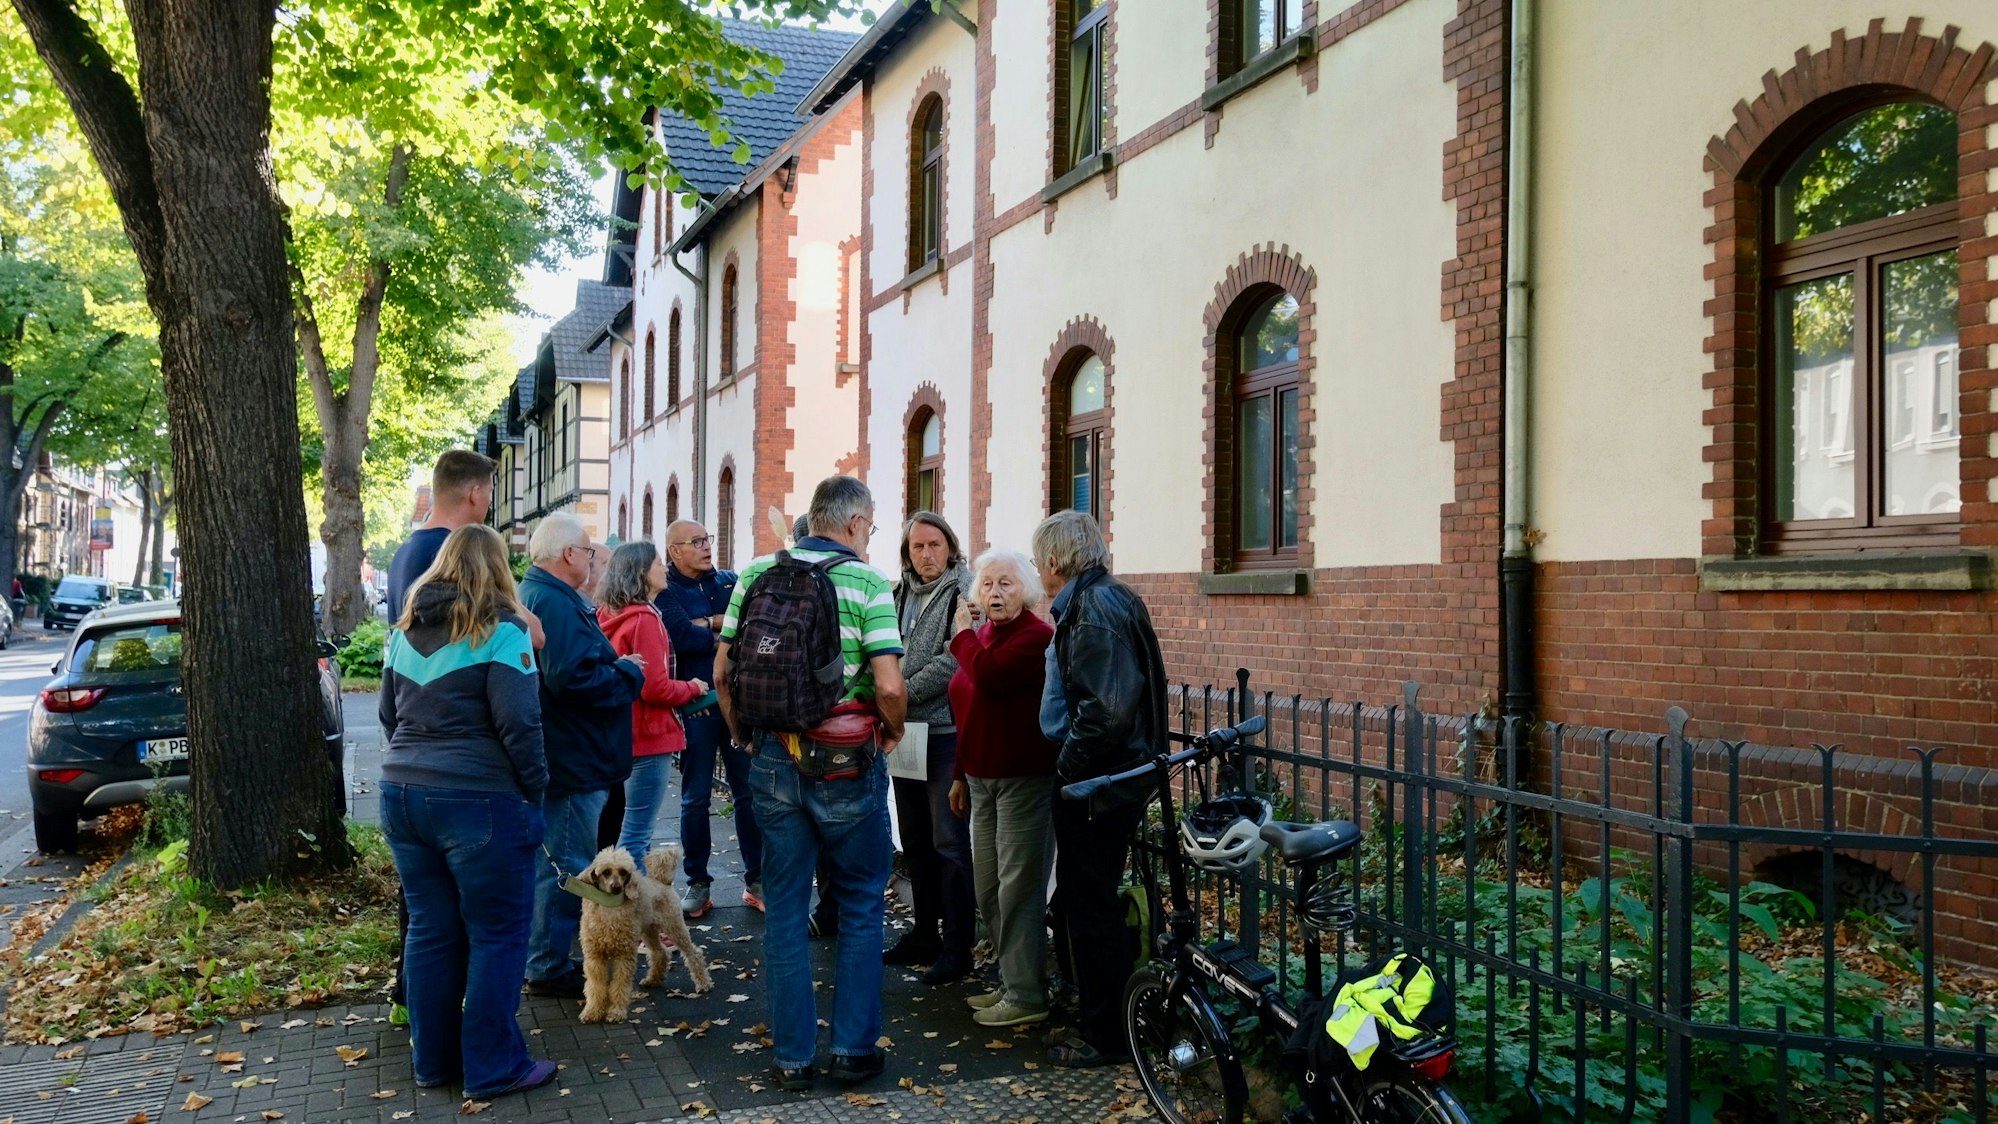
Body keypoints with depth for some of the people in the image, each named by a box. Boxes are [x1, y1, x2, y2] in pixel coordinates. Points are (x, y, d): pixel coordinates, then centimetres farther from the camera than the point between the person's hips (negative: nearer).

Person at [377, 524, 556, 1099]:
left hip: (402, 793, 7)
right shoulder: (500, 630, -11)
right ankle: (493, 1068, 9)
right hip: (478, 800, -7)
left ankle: (433, 1059, 25)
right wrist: (535, 790, -4)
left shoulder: (405, 629, 11)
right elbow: (519, 724, -15)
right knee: (498, 934, 3)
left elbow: (390, 716, 18)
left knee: (431, 930, 15)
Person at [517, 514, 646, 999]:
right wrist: (628, 673, -16)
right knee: (566, 866, -1)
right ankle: (549, 967, 10)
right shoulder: (556, 603, -21)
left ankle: (548, 958, 33)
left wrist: (616, 666, 7)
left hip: (561, 757, 12)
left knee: (555, 862, 21)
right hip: (572, 760, -12)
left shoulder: (535, 594, 14)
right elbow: (575, 677, -31)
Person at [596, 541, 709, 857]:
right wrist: (692, 688, -4)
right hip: (649, 736, -9)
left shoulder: (613, 617, 11)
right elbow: (655, 688, -21)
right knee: (637, 833, -5)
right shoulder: (644, 620, -16)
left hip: (625, 734, 9)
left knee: (634, 830, 18)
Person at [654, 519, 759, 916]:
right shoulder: (664, 591, -2)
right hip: (695, 704, -3)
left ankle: (755, 880, 18)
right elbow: (683, 638, -18)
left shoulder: (731, 581, 9)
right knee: (695, 798, 7)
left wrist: (708, 624, -13)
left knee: (749, 793, 7)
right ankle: (698, 884, 18)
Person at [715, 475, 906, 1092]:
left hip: (772, 760, 3)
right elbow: (888, 687, -18)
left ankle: (792, 1056, 18)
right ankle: (853, 1048, 16)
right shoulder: (869, 584, -9)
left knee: (784, 908, 12)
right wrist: (893, 733, 1)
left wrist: (744, 737, 15)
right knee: (859, 904, 13)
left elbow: (722, 673, 2)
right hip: (847, 763, -3)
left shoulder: (757, 573, 2)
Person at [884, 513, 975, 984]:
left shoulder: (964, 592, -9)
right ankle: (924, 933, 28)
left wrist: (903, 692, -14)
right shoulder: (901, 594, 12)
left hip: (946, 732, -7)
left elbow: (954, 661, -17)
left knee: (950, 842, -3)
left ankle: (958, 946, 5)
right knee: (916, 840, 15)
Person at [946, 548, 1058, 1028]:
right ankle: (1009, 981, 24)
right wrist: (961, 774, 22)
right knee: (988, 889, 12)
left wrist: (963, 634, -11)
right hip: (983, 780, 9)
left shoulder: (1036, 637, -11)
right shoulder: (980, 636, 16)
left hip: (1024, 779, -9)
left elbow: (989, 675, -28)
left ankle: (1026, 996, 4)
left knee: (1018, 889, -5)